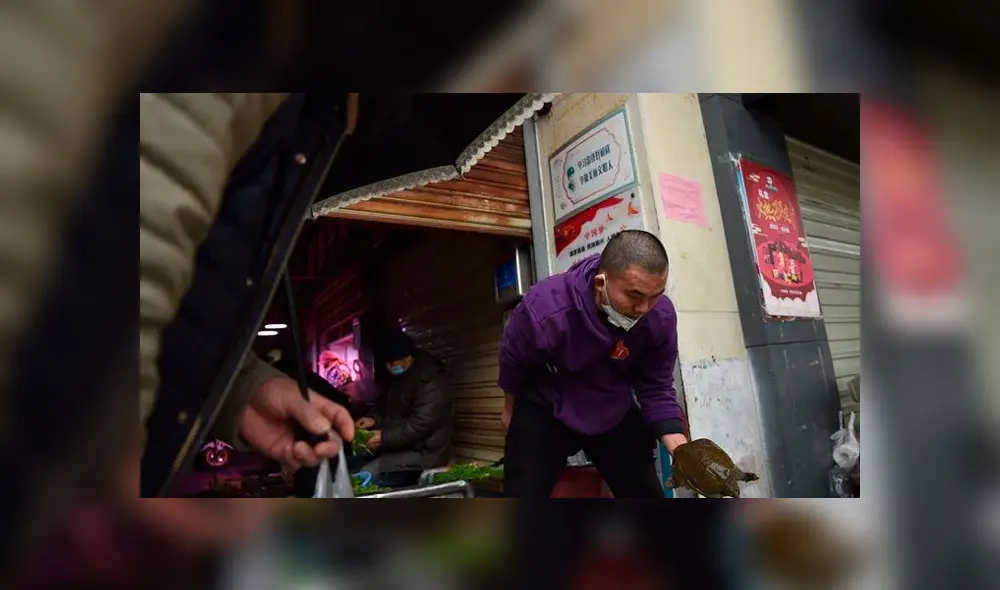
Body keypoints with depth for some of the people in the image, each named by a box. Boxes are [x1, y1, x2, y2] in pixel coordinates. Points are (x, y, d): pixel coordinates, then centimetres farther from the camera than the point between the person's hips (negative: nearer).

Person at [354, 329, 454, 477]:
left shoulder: (430, 382, -21)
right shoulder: (394, 376, 8)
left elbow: (420, 425, -25)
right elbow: (387, 407, 18)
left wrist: (385, 438, -24)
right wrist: (374, 419, -2)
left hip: (424, 453, -9)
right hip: (400, 448, 9)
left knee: (366, 474, -21)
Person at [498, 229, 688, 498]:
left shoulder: (662, 317, -23)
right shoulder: (546, 309, -33)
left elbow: (656, 388, -10)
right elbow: (512, 361, -10)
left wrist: (681, 449, -26)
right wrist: (511, 409, 7)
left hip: (615, 412, 4)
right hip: (546, 409, -3)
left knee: (647, 494, 7)